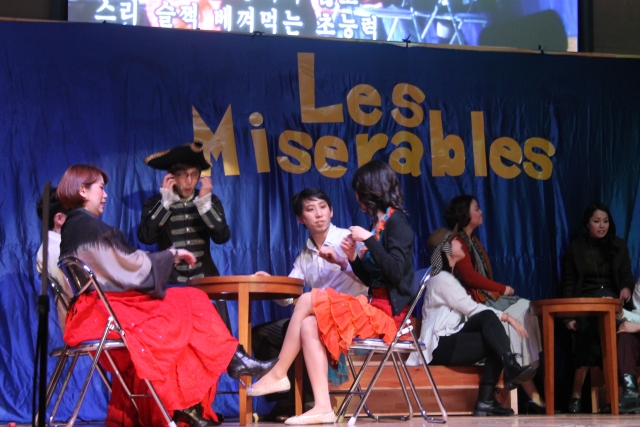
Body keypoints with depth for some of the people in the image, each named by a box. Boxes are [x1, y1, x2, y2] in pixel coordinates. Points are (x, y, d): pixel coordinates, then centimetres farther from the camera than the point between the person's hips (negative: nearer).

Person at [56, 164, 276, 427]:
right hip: (103, 310, -9)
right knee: (190, 305, -7)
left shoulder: (73, 227, 17)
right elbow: (129, 267, -12)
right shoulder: (88, 225, -12)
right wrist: (171, 255, 0)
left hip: (94, 311, 9)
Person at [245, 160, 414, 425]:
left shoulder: (396, 221, -8)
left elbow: (396, 271, -21)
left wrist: (369, 240, -17)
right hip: (374, 308, 9)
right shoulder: (381, 224, 18)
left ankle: (278, 374, -4)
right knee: (309, 326, -7)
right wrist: (353, 258, 3)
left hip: (385, 312, -9)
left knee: (308, 300, -15)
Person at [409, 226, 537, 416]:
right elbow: (472, 309, -15)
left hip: (450, 339, 9)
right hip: (440, 345, -9)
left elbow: (468, 310, 14)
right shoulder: (442, 278, -10)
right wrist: (507, 317, -13)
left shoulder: (446, 276, 22)